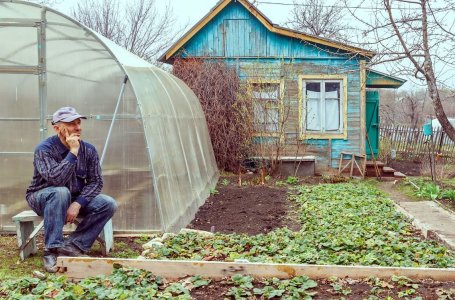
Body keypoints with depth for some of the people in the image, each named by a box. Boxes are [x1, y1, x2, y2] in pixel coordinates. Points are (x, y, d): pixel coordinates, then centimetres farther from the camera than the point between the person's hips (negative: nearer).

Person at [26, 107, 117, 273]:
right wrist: (73, 152, -31)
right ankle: (52, 250, -31)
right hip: (42, 198, -4)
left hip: (76, 198, 5)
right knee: (61, 192, -38)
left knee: (108, 204, -18)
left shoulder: (88, 150, -6)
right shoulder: (44, 149, -19)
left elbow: (95, 181, -8)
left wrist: (78, 203, -24)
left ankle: (73, 245, -18)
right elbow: (55, 179, -34)